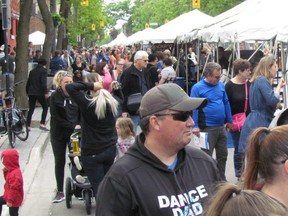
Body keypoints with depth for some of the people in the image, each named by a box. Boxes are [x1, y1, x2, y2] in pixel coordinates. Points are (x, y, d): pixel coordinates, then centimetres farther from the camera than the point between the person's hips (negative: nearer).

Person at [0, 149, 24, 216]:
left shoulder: (15, 174, -33)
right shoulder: (12, 170, -1)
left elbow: (13, 189, -31)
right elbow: (7, 179, 16)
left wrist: (10, 200, -26)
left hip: (14, 199, -9)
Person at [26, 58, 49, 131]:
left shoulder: (32, 71, 15)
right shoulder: (43, 71, -5)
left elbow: (28, 82, 18)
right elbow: (44, 82, -16)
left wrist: (27, 92, 25)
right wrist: (45, 92, -15)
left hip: (31, 93, 6)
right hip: (40, 93, -6)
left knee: (31, 109, 11)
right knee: (45, 107, 6)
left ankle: (28, 125, 6)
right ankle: (42, 124, -5)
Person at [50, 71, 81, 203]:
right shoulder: (55, 97, -9)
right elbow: (56, 117, -13)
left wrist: (79, 125, -12)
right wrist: (72, 126, -18)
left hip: (75, 132, 1)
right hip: (59, 134, -1)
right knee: (60, 162, 6)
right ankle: (60, 191, 14)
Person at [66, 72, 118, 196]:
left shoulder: (87, 102, -17)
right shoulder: (111, 102, 1)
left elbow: (69, 87, -21)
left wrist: (90, 86, -18)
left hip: (92, 152, -5)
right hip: (110, 150, 5)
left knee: (98, 187, 0)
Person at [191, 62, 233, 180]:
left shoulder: (221, 85, 7)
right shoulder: (197, 88, -10)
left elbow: (226, 103, 16)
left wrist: (229, 120, 15)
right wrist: (195, 126, -18)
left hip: (221, 127, 6)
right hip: (207, 128, -6)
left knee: (223, 155, 15)